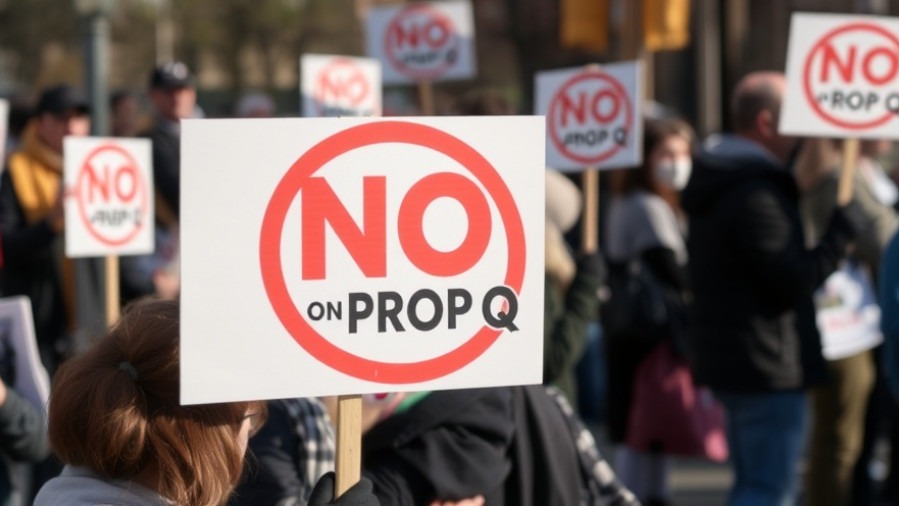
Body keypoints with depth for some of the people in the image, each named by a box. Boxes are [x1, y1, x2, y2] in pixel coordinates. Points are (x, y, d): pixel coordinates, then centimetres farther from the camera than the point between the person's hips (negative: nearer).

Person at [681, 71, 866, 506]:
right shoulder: (756, 193, -18)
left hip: (726, 353, 10)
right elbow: (795, 281, -21)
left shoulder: (722, 184, 15)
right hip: (768, 362, -10)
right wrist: (846, 224, -15)